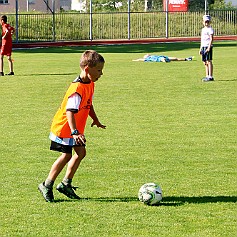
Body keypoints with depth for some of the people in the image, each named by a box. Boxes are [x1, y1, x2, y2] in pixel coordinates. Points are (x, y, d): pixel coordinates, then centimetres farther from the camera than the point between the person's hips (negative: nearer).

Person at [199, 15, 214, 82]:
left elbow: (211, 39, -15)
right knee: (205, 62, 9)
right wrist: (200, 48, 20)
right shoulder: (203, 29, 18)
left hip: (208, 46, -9)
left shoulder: (210, 29, -7)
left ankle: (210, 77, -10)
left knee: (209, 61, -9)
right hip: (203, 47, 9)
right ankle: (207, 76, 15)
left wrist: (209, 48, -23)